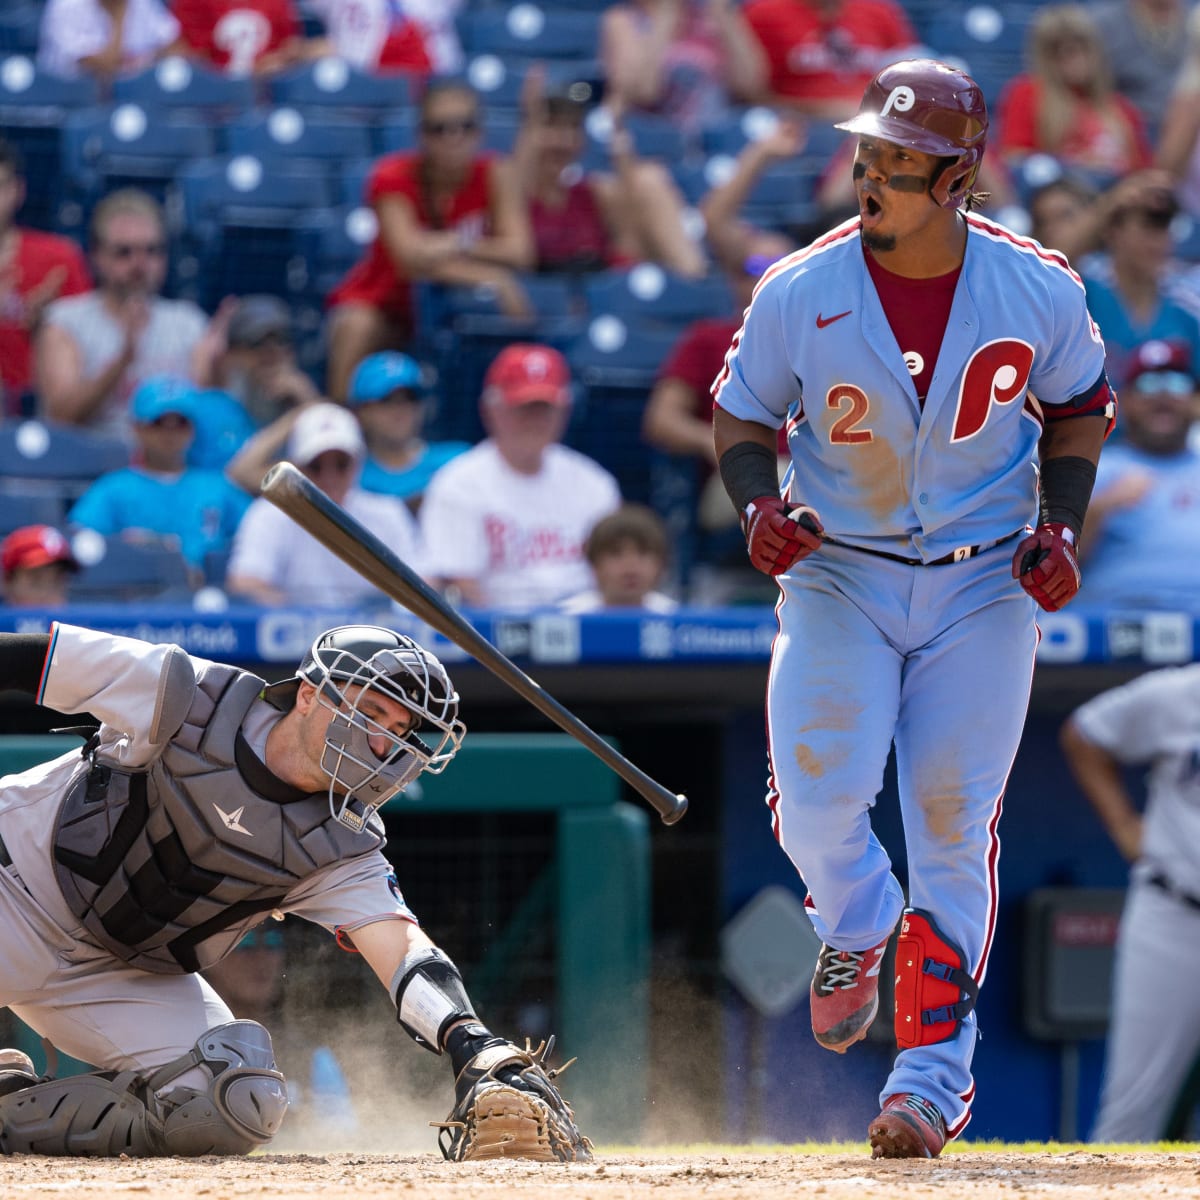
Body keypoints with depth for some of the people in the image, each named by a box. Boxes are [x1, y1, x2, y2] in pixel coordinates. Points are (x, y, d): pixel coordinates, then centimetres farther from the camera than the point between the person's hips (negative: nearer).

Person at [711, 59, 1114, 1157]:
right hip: (839, 579, 0)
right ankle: (858, 930, 21)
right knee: (815, 803, -15)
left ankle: (932, 1075, 5)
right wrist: (760, 506, -17)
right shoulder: (800, 294, -12)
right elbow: (742, 415, 3)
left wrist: (1061, 527, -5)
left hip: (983, 588, 0)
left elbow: (1079, 405, 9)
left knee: (953, 825, -3)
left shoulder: (1039, 292, -10)